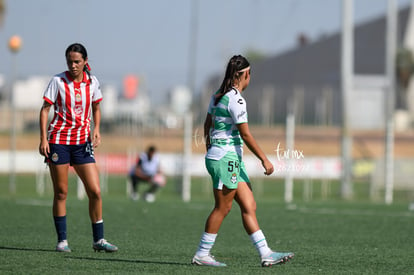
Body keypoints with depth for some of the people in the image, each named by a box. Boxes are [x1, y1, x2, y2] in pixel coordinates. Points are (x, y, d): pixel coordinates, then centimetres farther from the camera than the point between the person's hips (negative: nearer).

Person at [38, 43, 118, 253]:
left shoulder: (92, 82, 4)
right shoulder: (58, 81, -6)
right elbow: (45, 109, -4)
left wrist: (96, 129, 1)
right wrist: (43, 138, -12)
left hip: (82, 141, 3)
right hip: (58, 140, -3)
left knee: (95, 191, -4)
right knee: (61, 192, 1)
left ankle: (98, 239, 6)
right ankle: (62, 240, 10)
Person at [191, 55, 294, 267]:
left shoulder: (218, 96, 12)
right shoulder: (235, 99, -16)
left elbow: (207, 124, 21)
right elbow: (245, 134, -16)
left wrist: (209, 149, 32)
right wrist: (264, 160, -11)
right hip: (226, 157, -10)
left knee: (249, 206, 6)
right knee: (223, 208, -3)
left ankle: (265, 254, 4)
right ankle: (202, 254, 3)